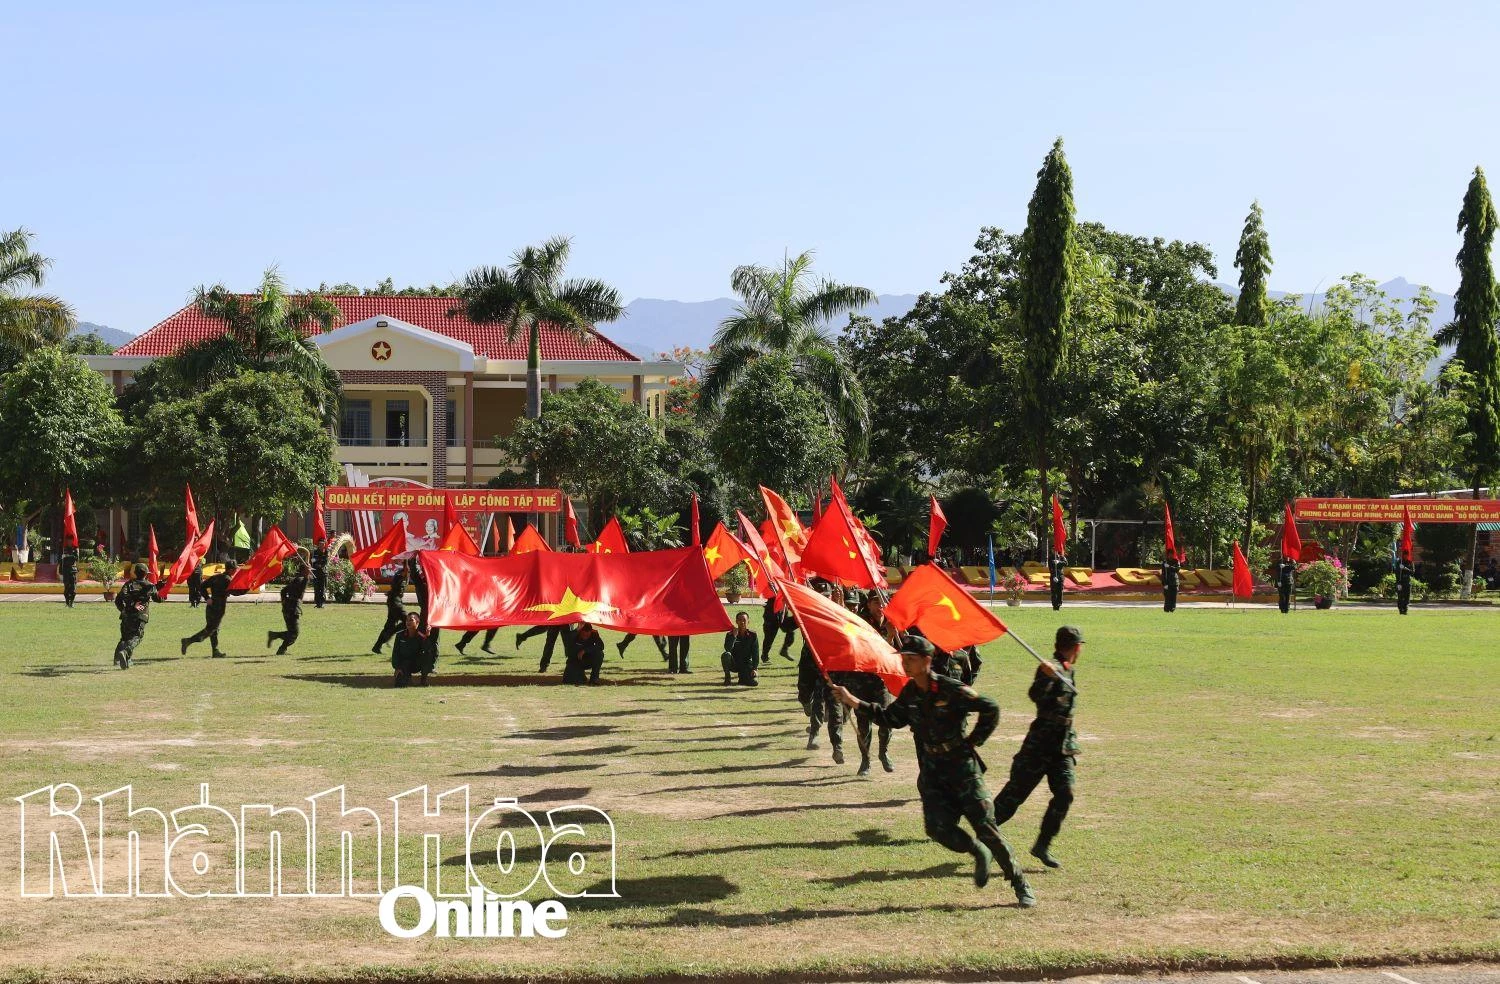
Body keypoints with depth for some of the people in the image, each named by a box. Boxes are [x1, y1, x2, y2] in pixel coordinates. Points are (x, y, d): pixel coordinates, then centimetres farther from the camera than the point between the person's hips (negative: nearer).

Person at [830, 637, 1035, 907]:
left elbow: (991, 709, -9)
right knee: (938, 828, -9)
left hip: (963, 768, -5)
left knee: (986, 827, -5)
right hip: (932, 772, 5)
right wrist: (855, 703, 10)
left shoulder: (952, 690, -16)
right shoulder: (909, 693, 4)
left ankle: (1021, 885, 7)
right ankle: (979, 854, 22)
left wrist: (973, 741, -8)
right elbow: (892, 717, 17)